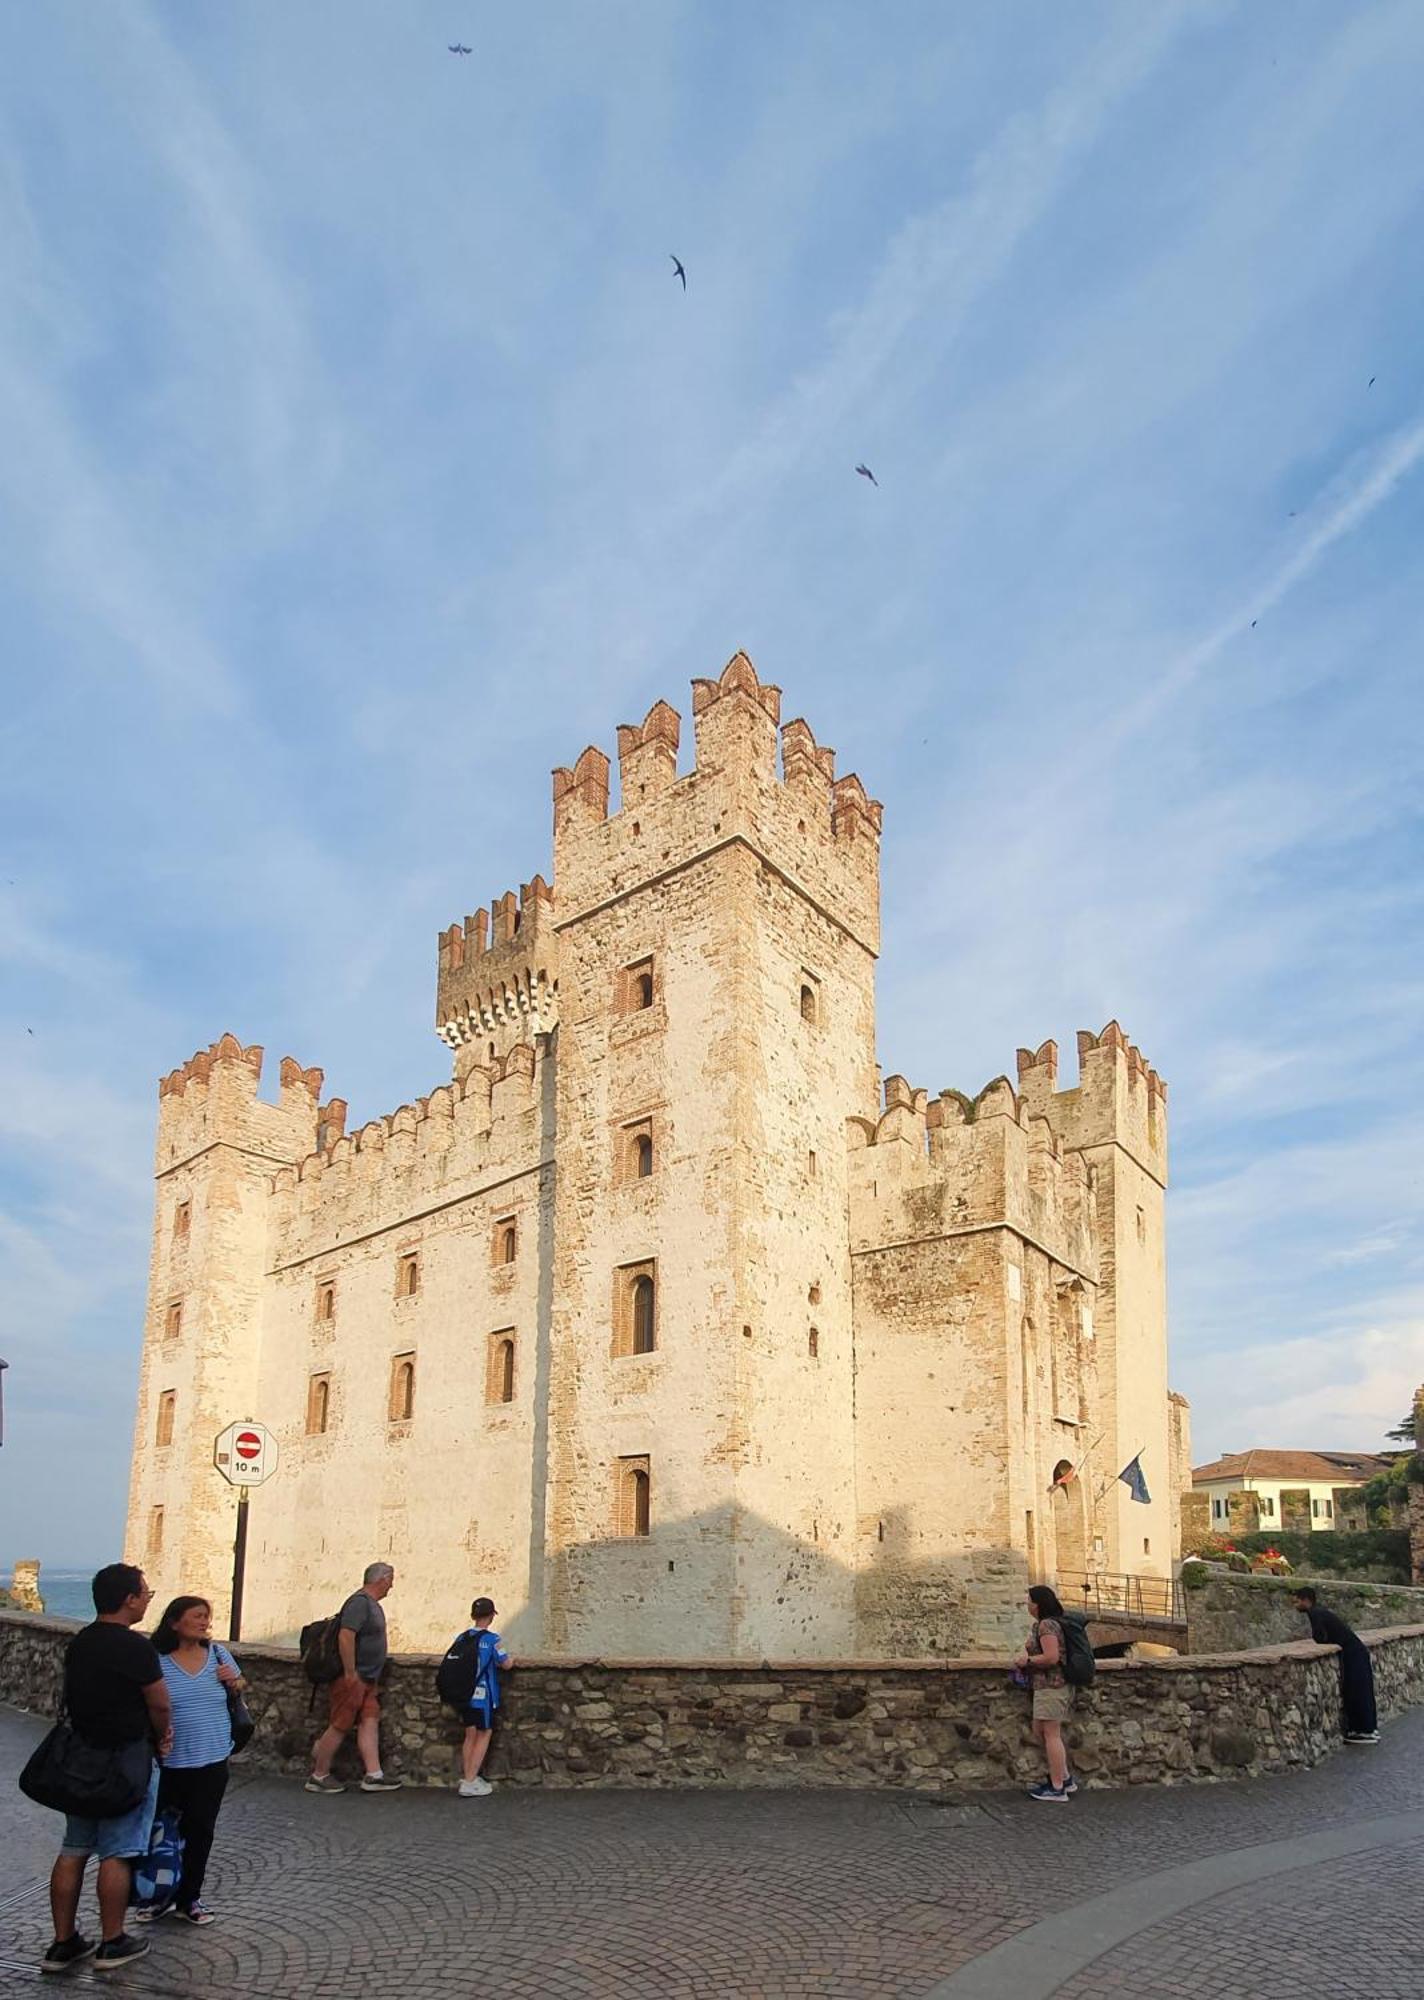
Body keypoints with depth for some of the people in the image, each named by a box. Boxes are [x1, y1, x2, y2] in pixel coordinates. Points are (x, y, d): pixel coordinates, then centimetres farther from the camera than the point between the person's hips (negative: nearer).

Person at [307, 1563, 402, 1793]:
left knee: (370, 1723, 5)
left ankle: (373, 1775, 6)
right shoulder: (360, 1602, -18)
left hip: (367, 1679, 10)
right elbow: (345, 1636, -27)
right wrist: (351, 1674, -25)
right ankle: (319, 1776, 11)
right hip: (353, 1679, -10)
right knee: (339, 1726, -1)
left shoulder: (371, 1603, 14)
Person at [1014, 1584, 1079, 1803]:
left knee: (1051, 1734, -4)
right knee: (1039, 1731, 16)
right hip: (1050, 1685, 11)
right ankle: (1066, 1779, 22)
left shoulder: (1046, 1625, -17)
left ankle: (1057, 1789, 3)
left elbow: (1051, 1657, -25)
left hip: (1050, 1686, -11)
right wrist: (1027, 1658, 10)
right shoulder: (1046, 1623, 15)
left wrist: (1027, 1660, -11)